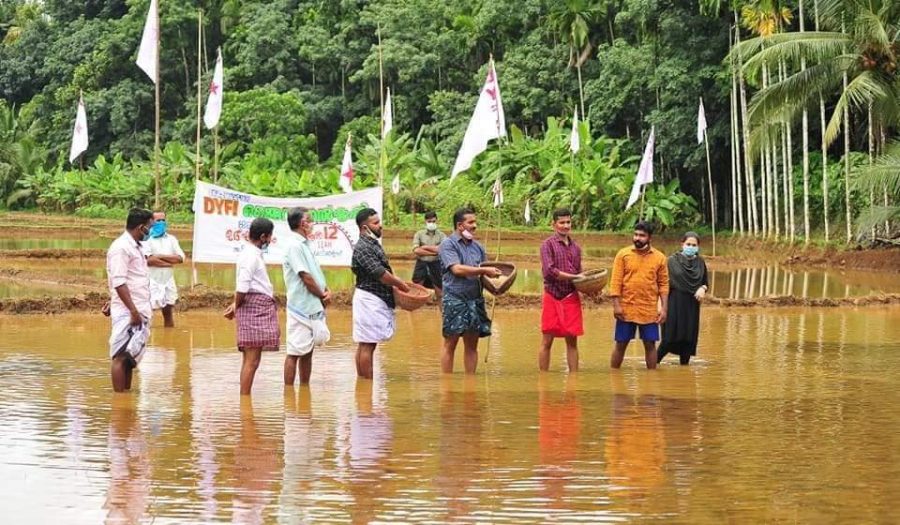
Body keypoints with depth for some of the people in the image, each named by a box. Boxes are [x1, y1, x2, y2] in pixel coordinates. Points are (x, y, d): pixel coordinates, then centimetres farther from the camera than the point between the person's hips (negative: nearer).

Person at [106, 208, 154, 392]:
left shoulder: (136, 247, 16)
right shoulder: (121, 248, -13)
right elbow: (119, 282, -19)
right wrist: (133, 311, -22)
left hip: (140, 311, 9)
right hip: (127, 312, -9)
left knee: (131, 356, 12)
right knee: (121, 356, -5)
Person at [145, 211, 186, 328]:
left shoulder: (171, 239, 10)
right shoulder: (147, 239, -6)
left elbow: (180, 258, -1)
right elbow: (148, 260, -19)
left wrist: (161, 256, -11)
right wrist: (170, 261, -10)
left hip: (168, 281, 6)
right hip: (152, 282, -6)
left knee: (168, 311, 13)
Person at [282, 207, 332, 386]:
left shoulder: (305, 244, 14)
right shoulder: (294, 245, -15)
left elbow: (316, 272, 16)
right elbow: (306, 277, -18)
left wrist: (326, 291, -1)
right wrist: (322, 296, -6)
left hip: (314, 307, 9)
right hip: (302, 308, -9)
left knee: (307, 350, 14)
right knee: (295, 352, -5)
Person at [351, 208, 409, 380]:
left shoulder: (373, 243, 13)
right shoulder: (362, 248, -17)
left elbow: (385, 271, 22)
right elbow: (381, 274, -19)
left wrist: (398, 283, 10)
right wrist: (401, 285, -7)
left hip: (376, 300, 10)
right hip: (369, 300, -10)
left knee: (366, 344, 11)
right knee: (367, 345, -5)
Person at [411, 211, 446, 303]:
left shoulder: (441, 235, 2)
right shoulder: (419, 234, 3)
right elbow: (416, 250, -10)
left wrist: (425, 247, -10)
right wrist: (433, 251, -13)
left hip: (436, 265, 0)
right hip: (421, 264, 0)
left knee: (439, 292, 7)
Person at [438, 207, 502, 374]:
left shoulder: (477, 246, 13)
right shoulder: (448, 244, -4)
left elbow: (485, 271, 17)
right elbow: (457, 269, -16)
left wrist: (492, 274, -7)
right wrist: (484, 271, -17)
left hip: (475, 300, 6)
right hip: (455, 299, -6)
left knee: (472, 345, 9)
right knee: (450, 344, -1)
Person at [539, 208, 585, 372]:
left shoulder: (575, 247, 13)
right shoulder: (548, 245, -3)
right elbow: (549, 271, -14)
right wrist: (574, 277, -13)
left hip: (572, 298, 4)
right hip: (552, 297, -4)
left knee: (572, 340, 4)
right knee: (547, 341, 0)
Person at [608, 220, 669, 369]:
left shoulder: (659, 257, 3)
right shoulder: (623, 254, 0)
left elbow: (664, 284, 5)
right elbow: (616, 281, -2)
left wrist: (664, 308, -2)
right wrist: (616, 305, -10)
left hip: (649, 311, 1)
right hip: (626, 309, -1)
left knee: (650, 344, 5)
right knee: (621, 344, 5)